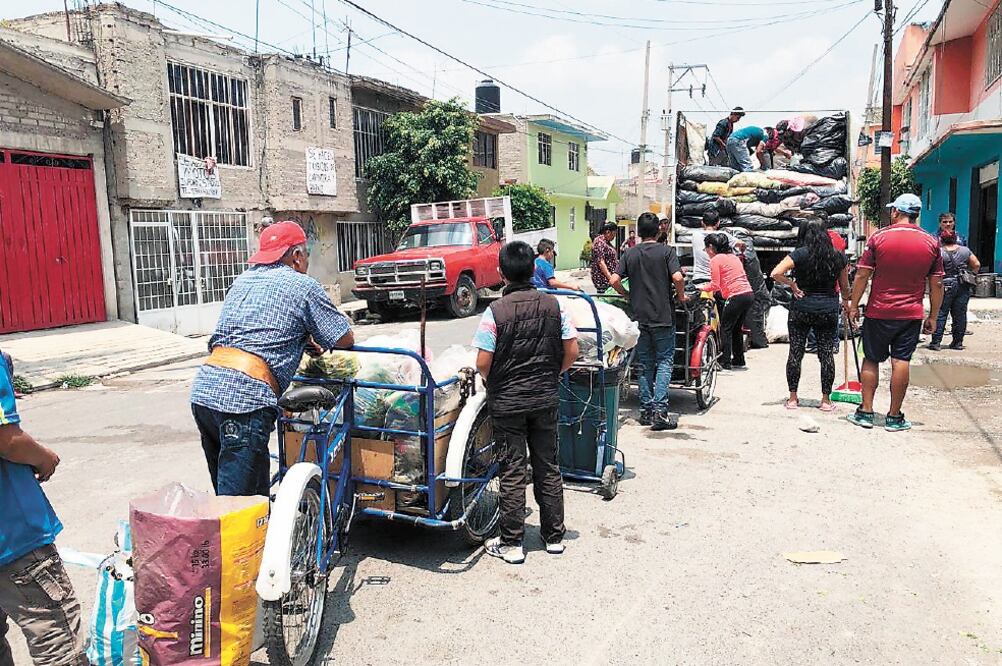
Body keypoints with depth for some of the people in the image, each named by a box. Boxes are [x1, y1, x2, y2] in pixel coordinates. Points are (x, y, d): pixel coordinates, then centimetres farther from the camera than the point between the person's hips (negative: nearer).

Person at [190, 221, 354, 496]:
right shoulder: (303, 286, 5)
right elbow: (345, 339, 10)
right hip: (245, 395, -7)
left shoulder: (243, 280, 24)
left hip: (203, 390, 8)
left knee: (257, 492, 19)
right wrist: (315, 339, 29)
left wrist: (301, 340, 35)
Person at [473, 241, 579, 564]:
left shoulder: (496, 311, -14)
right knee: (548, 466, 14)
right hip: (546, 399, 3)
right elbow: (572, 350, -1)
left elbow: (483, 361, -15)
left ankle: (511, 544, 14)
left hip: (507, 402, -3)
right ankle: (554, 536, 24)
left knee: (512, 471, 5)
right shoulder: (553, 305, -3)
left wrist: (492, 382, 6)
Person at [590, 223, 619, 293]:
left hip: (609, 276, 9)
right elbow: (601, 262, -22)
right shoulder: (600, 242, -15)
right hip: (603, 279, -9)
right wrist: (610, 278, -27)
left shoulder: (606, 242, 15)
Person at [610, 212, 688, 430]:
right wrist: (681, 296, 2)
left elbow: (614, 280, -2)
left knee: (645, 364, 11)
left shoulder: (630, 253, 5)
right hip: (662, 316, -3)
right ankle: (660, 412, -6)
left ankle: (646, 410, 13)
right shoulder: (667, 251, -3)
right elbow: (677, 277, -16)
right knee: (664, 362, 2)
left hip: (639, 316, 3)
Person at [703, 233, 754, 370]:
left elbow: (715, 284, -9)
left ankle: (724, 363, 1)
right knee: (736, 328, 19)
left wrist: (702, 288, 6)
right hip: (749, 295, 9)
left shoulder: (715, 260, -5)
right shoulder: (733, 257, 20)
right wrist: (714, 289, 22)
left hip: (736, 297, -9)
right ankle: (739, 361, 26)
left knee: (725, 329, 0)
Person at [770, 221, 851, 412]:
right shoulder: (838, 256, 3)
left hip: (801, 309, -2)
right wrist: (845, 303, 32)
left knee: (795, 353, 7)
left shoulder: (800, 254, -7)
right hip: (828, 310, 2)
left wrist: (792, 285, -4)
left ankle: (792, 398, 12)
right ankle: (826, 400, 12)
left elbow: (776, 273, -19)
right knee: (827, 355, 8)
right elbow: (844, 286, 14)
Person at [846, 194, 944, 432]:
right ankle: (894, 417, 10)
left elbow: (862, 276, -7)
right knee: (901, 362, 4)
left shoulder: (878, 238, -7)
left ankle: (865, 412, 12)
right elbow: (936, 284, 3)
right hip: (911, 315, 2)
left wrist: (854, 305, 2)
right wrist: (932, 317, 10)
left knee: (871, 360, 9)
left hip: (878, 313, -1)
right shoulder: (931, 243, 1)